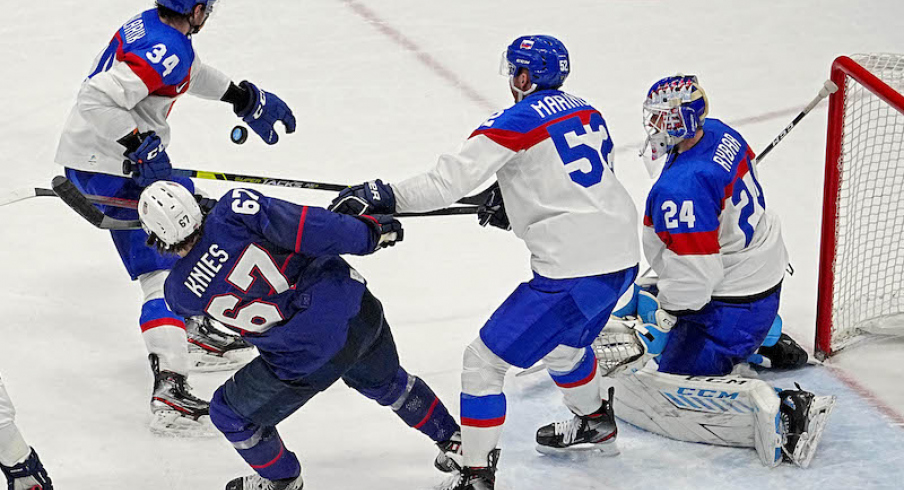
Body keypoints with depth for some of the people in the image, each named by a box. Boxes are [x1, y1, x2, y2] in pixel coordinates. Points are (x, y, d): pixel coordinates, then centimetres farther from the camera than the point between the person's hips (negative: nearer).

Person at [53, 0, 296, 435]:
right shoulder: (164, 50, -25)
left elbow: (190, 73, 28)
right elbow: (97, 99, -33)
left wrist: (246, 98, 32)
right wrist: (141, 148, -28)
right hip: (107, 167, -11)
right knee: (163, 269, -16)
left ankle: (194, 330, 42)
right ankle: (168, 388, -26)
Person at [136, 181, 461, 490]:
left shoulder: (179, 292, -6)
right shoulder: (234, 210, -13)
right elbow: (302, 227, -22)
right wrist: (371, 231, -12)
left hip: (309, 358, -3)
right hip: (360, 311, 3)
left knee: (230, 413, 23)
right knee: (387, 383, 37)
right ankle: (453, 441, 52)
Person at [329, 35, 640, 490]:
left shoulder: (519, 120, -10)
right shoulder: (586, 112, 14)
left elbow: (453, 177, -17)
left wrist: (385, 196, -15)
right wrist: (513, 202, 20)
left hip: (572, 273, -9)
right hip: (623, 257, 9)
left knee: (483, 361, 0)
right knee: (562, 343, 36)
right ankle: (594, 424, 57)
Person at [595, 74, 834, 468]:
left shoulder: (681, 189, -30)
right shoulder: (720, 134, -2)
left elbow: (693, 277, -29)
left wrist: (658, 321, -13)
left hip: (732, 308, -10)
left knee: (648, 394, -12)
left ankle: (781, 412, -26)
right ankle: (767, 341, 29)